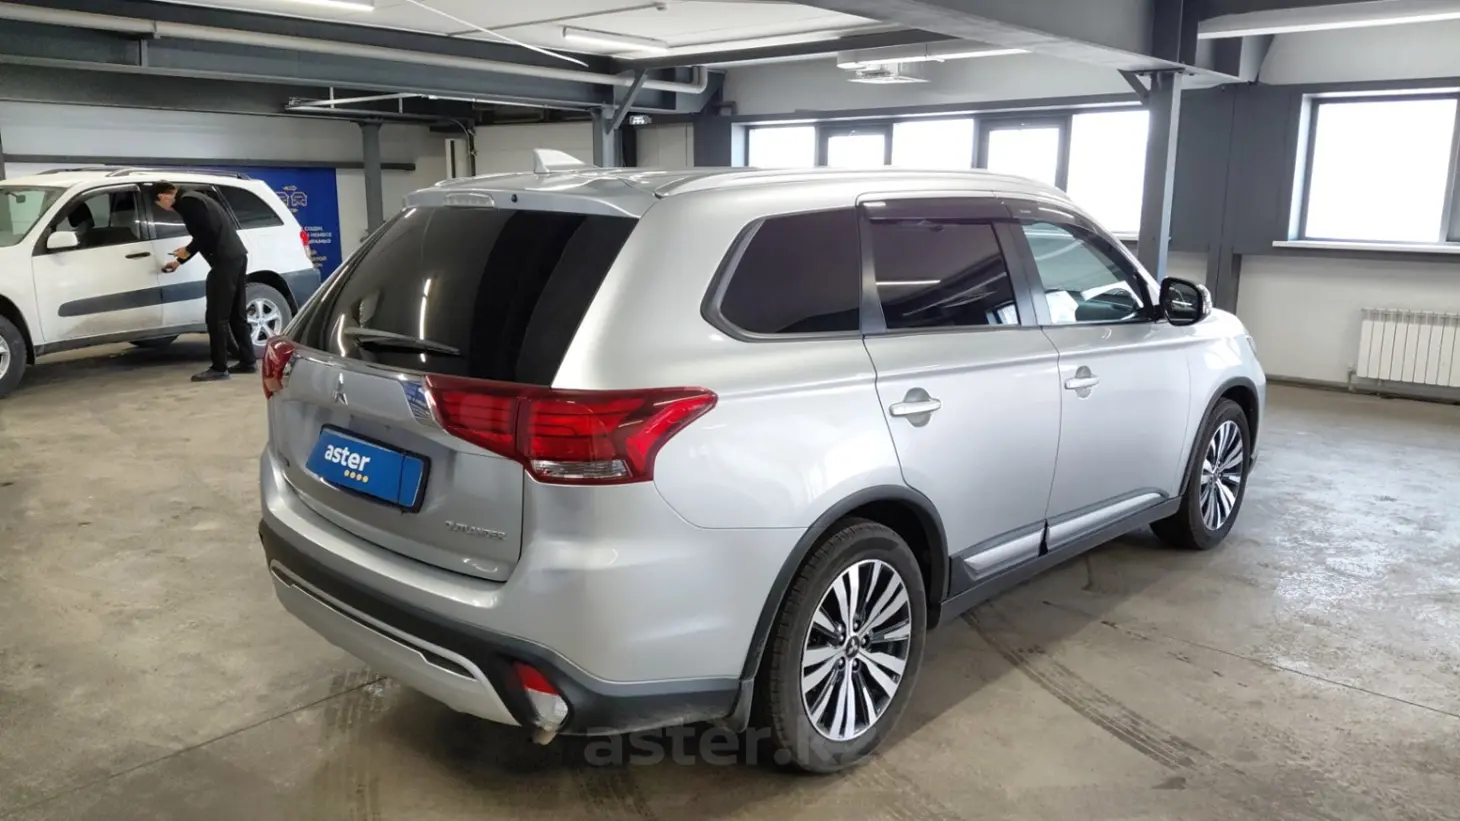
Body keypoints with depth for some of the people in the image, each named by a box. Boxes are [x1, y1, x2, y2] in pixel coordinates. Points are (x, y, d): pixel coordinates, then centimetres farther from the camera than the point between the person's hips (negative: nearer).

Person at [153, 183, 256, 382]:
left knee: (216, 317, -5)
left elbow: (208, 232, -19)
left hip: (225, 260, -10)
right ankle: (248, 361, 19)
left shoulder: (187, 202, -8)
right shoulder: (193, 200, 23)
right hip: (236, 257, 10)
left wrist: (188, 251, -3)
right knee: (236, 314, 15)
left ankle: (219, 368, -2)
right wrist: (180, 261, 38)